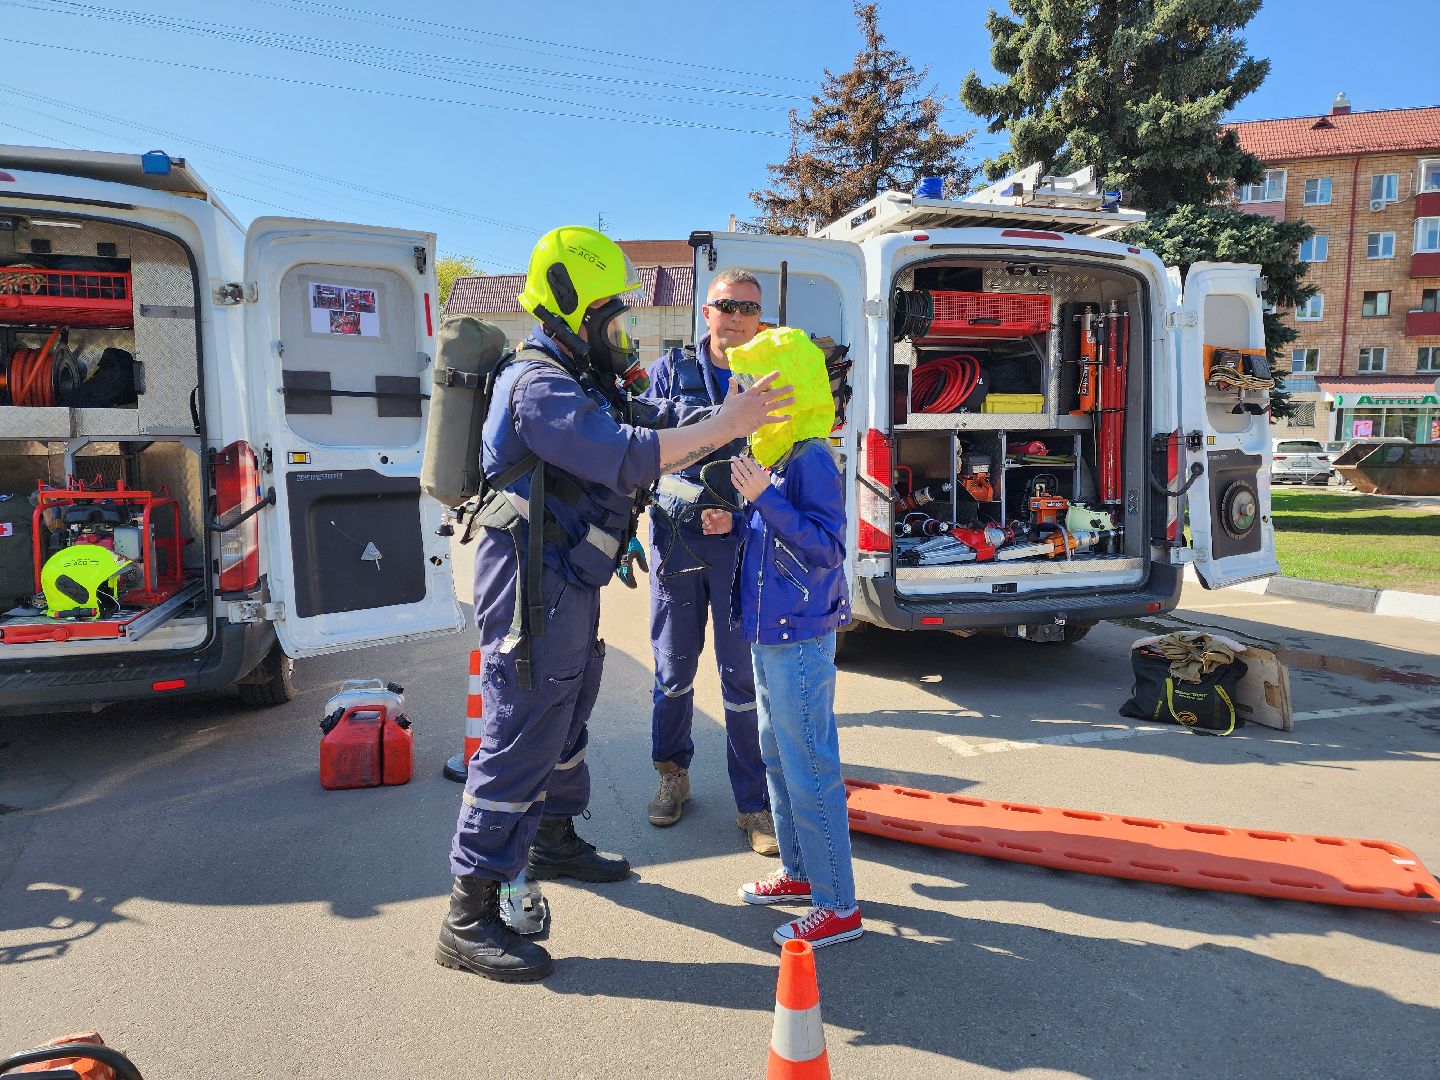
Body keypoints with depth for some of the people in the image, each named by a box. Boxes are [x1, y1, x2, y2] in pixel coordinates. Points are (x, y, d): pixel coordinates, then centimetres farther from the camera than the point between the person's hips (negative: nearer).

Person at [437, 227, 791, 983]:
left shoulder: (582, 382, 14)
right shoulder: (538, 387, -19)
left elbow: (654, 423, 10)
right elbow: (625, 457, -32)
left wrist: (739, 412, -1)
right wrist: (723, 426, -30)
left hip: (566, 586, 11)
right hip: (531, 587, -11)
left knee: (567, 715, 23)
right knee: (521, 741, -6)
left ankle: (554, 842, 44)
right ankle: (469, 918, 5)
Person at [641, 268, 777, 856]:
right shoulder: (670, 370, 5)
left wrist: (738, 513, -11)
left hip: (743, 542, 0)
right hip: (675, 536, 1)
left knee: (743, 672, 3)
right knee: (673, 666, 11)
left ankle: (753, 802, 16)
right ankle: (672, 774, 33)